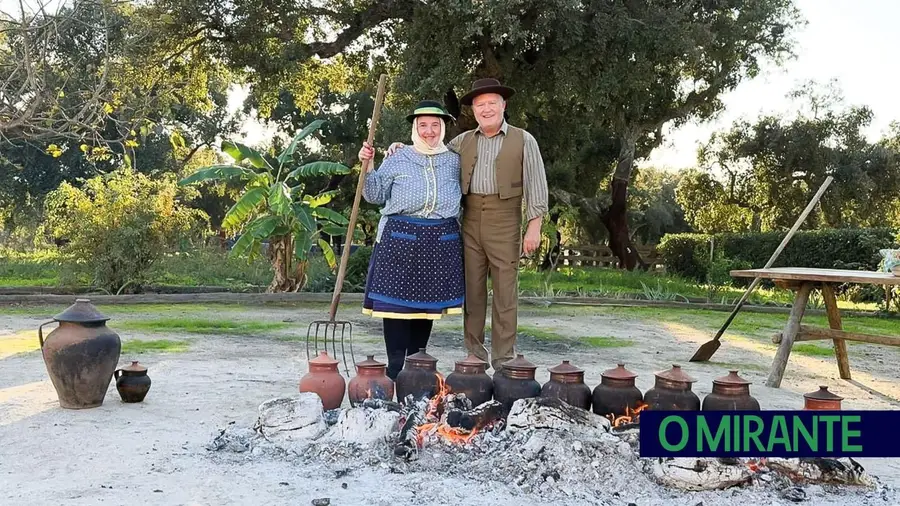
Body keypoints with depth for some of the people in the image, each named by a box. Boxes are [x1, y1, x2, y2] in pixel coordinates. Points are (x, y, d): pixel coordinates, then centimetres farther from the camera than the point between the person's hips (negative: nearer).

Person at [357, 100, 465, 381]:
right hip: (401, 238, -2)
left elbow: (463, 197, 17)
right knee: (397, 299, -5)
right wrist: (368, 166, -5)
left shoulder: (454, 161, 11)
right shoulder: (398, 159, 5)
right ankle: (395, 367, 0)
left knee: (428, 301, 8)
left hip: (440, 241, 3)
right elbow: (376, 195, 6)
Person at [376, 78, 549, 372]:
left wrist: (534, 226, -8)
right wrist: (403, 151, 5)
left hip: (504, 223, -3)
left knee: (505, 291, -1)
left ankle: (503, 359, 5)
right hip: (470, 221, 4)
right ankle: (474, 354, 14)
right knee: (472, 289, 6)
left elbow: (536, 185, -1)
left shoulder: (523, 141, 3)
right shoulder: (463, 141, 13)